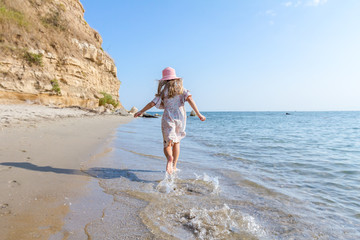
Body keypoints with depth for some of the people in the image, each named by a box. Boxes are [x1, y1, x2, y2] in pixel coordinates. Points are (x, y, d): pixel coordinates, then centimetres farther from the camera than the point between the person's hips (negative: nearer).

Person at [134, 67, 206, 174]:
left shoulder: (163, 90, 3)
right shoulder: (181, 88, 6)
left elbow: (152, 103, 2)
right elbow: (189, 99, -8)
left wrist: (141, 112, 15)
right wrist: (198, 114, -10)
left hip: (168, 118, -2)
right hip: (180, 117, 2)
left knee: (167, 143, 2)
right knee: (176, 142, 19)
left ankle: (170, 158, -31)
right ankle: (174, 166, 20)